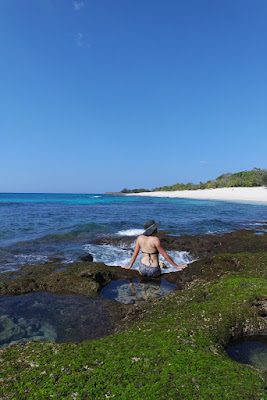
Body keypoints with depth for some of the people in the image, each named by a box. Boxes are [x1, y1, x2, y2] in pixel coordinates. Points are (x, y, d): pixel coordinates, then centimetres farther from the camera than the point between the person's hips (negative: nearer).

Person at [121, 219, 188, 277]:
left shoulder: (140, 238, -3)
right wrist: (177, 266, -1)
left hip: (142, 269, 3)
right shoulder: (155, 239, -18)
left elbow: (135, 254, 5)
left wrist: (129, 266, 19)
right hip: (153, 271, -3)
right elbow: (165, 255, -12)